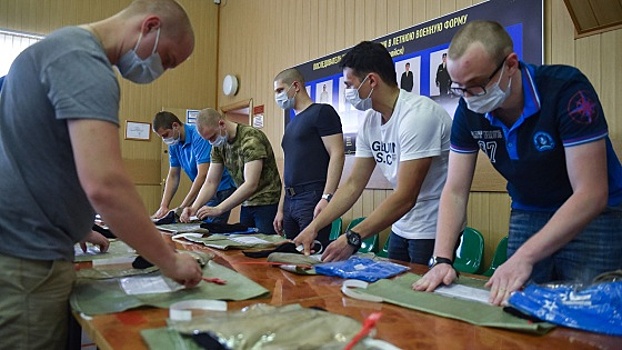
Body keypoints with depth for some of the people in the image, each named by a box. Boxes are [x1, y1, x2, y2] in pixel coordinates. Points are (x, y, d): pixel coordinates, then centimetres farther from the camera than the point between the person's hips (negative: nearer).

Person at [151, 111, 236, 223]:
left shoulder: (198, 136, -20)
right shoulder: (174, 144, 3)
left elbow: (203, 175, -27)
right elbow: (173, 177, 9)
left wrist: (181, 208, -27)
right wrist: (163, 206, -2)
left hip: (222, 189, -7)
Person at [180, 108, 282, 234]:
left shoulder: (251, 139, -20)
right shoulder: (219, 145, 4)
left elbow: (251, 185, -27)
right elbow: (211, 183, 7)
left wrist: (218, 209, -29)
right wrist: (194, 208, -10)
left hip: (267, 204, -6)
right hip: (246, 204, 7)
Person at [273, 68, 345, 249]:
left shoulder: (321, 112, -3)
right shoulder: (292, 124, 21)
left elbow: (337, 154, -13)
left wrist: (326, 198, -22)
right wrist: (281, 209, 19)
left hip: (313, 198, -8)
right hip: (290, 200, 8)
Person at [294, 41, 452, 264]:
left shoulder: (418, 115, -22)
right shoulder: (370, 121, 1)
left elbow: (405, 197, -27)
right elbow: (353, 185, 5)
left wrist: (353, 238, -30)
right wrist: (314, 227, -2)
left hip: (433, 230, -7)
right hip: (401, 227, 7)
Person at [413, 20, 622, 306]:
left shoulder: (567, 90, -24)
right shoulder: (469, 110, -11)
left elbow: (592, 195, -27)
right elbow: (455, 191, -9)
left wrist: (524, 257, -34)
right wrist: (442, 260, -21)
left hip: (593, 217, -3)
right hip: (527, 216, 4)